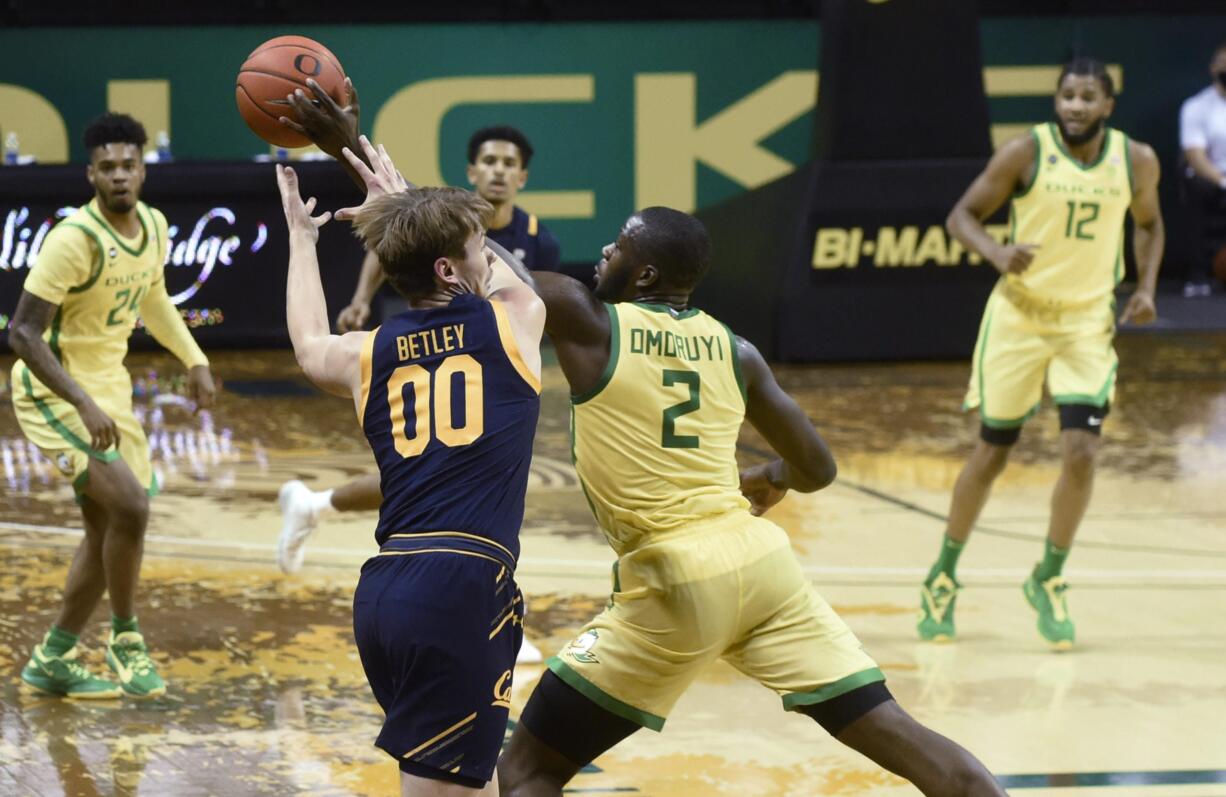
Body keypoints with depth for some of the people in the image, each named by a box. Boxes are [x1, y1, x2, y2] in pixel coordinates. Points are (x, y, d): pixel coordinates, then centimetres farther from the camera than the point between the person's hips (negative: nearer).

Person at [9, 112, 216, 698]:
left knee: (108, 529, 10)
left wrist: (194, 360, 15)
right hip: (55, 390, -8)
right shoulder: (74, 239, -24)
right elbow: (23, 332, -24)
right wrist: (84, 405, -32)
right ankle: (125, 639, -2)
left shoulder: (154, 226, 0)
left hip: (108, 385, 8)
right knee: (130, 504, -21)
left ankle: (51, 661, 22)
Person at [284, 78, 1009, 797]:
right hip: (763, 557, 5)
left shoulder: (587, 321, -2)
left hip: (678, 583, -5)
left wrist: (353, 151, 6)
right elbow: (817, 470, 16)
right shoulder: (734, 350, 12)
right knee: (891, 733, 7)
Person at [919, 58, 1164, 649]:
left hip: (1088, 323, 2)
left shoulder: (1136, 161, -3)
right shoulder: (1026, 153, -12)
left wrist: (1145, 287, 0)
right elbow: (962, 215, -5)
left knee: (1081, 452, -13)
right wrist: (996, 253, -25)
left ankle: (1048, 582, 8)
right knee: (992, 454, 5)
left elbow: (1148, 224, 16)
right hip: (1018, 316, -2)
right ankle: (943, 578, 24)